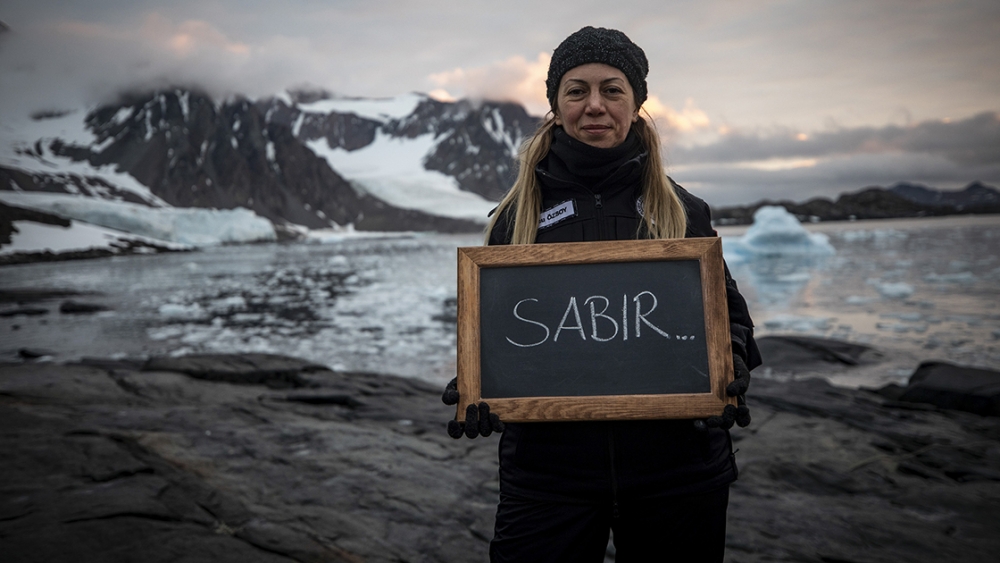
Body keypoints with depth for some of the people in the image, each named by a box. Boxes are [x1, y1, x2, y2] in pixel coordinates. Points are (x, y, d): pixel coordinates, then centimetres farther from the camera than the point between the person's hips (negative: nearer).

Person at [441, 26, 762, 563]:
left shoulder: (683, 211, 3)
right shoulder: (516, 215, 2)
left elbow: (728, 313, 9)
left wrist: (731, 374, -11)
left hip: (676, 472, 1)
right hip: (547, 473, 0)